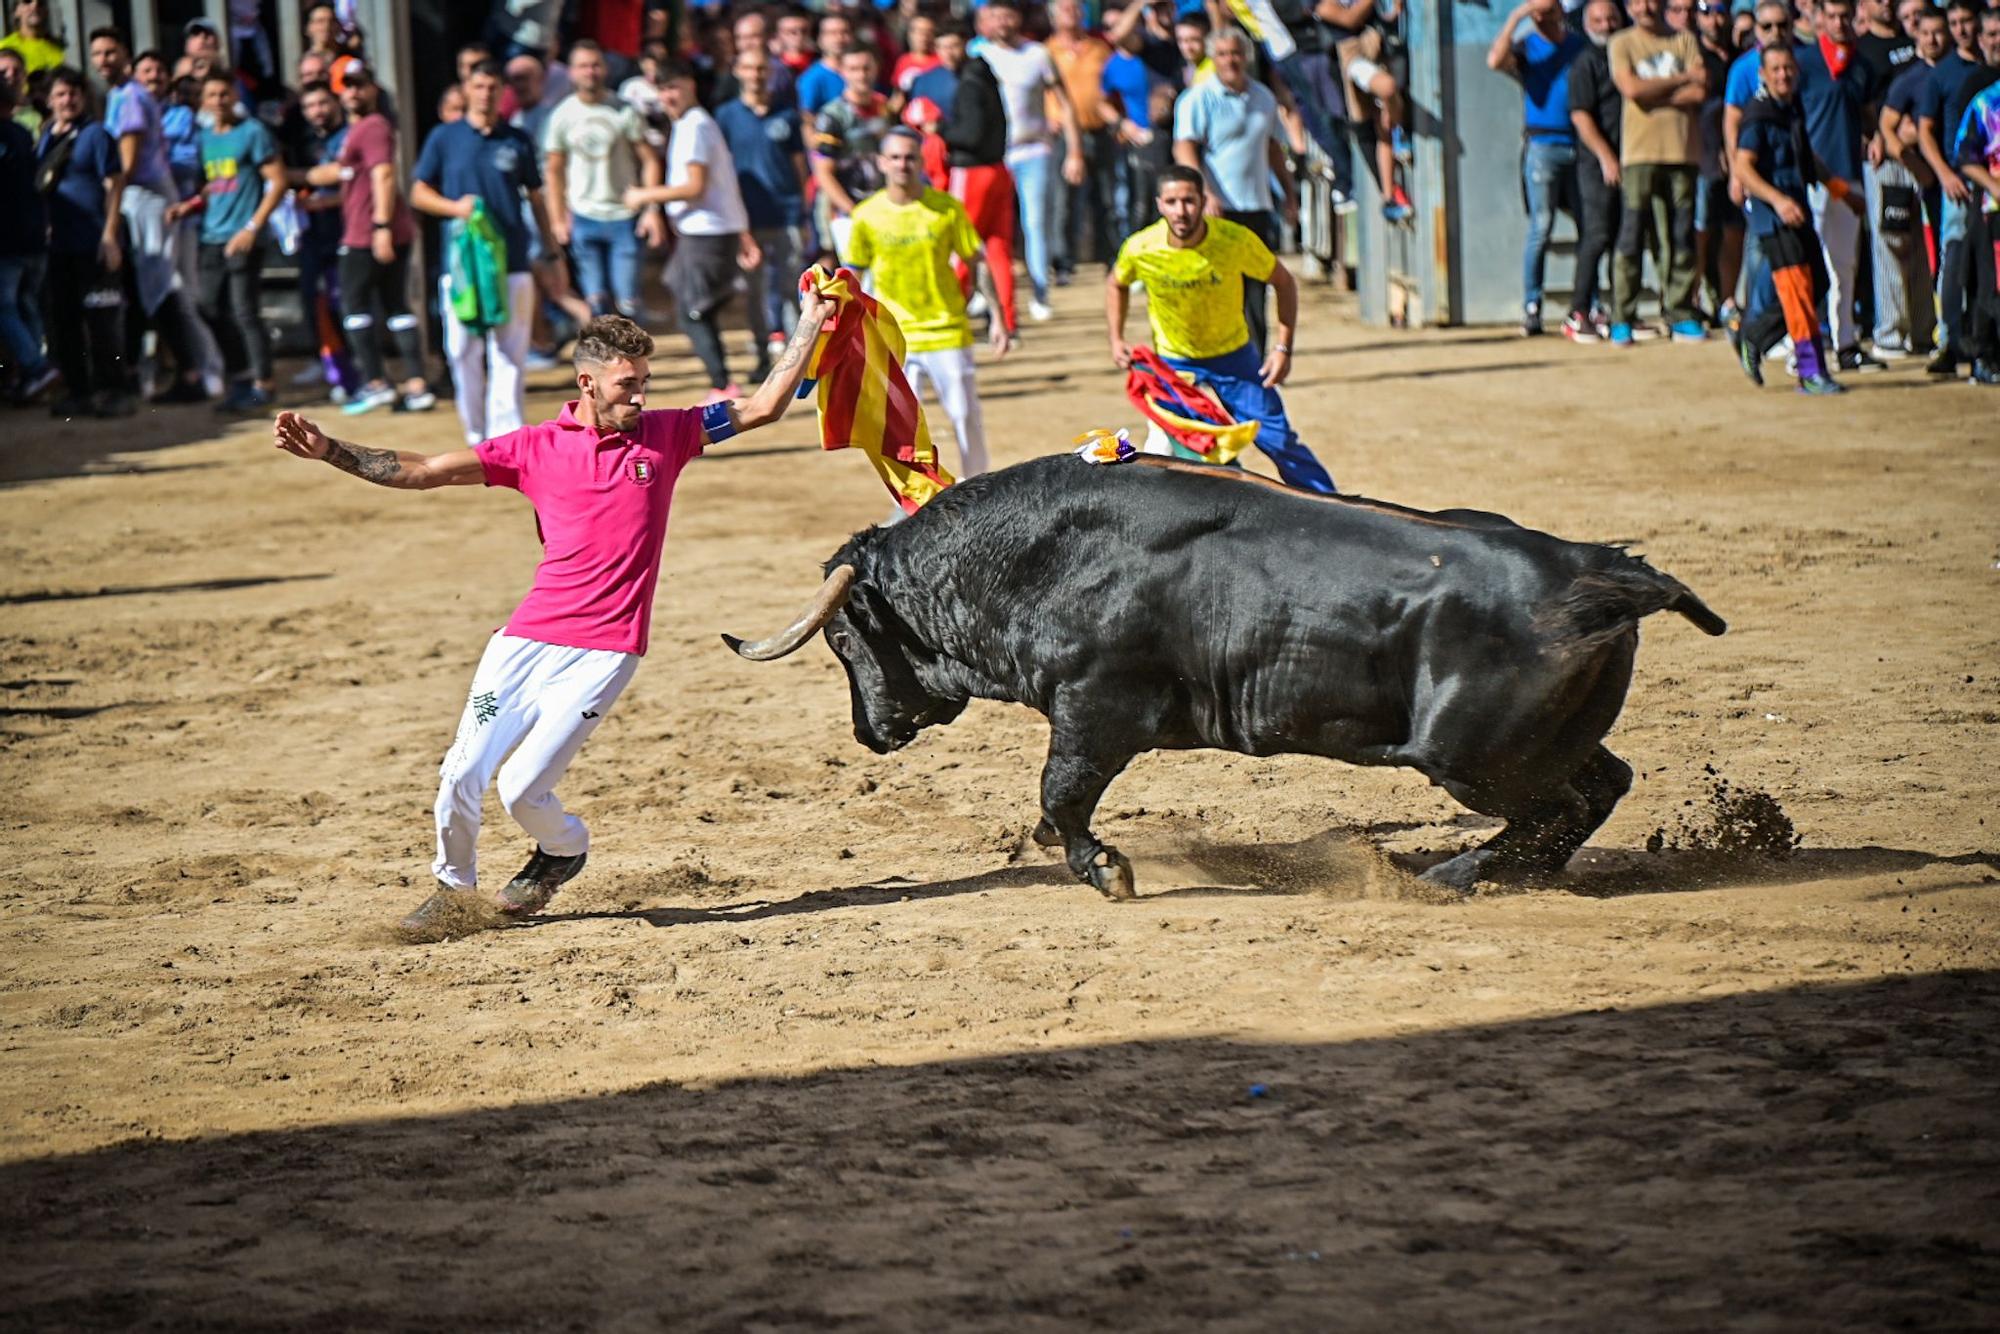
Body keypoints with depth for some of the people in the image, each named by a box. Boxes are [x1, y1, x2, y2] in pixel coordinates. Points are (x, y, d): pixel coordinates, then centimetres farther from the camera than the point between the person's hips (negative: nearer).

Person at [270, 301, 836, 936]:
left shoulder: (665, 435, 7)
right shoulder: (535, 448, 5)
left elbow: (762, 408, 9)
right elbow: (420, 472, 3)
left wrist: (810, 325, 4)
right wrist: (329, 451, -7)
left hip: (602, 655, -2)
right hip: (526, 639, 2)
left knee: (523, 788, -11)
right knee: (461, 776, -4)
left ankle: (564, 853, 22)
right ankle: (453, 887, 23)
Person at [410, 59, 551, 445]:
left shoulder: (518, 141, 10)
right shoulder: (444, 138, 8)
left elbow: (536, 199, 15)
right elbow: (418, 193, 10)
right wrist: (454, 207, -10)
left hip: (513, 264, 0)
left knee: (509, 355, -5)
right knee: (465, 353, 2)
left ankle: (506, 435, -8)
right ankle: (477, 435, 11)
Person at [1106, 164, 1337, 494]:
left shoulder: (1236, 241, -25)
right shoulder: (1140, 250, -21)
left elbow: (1283, 282, -8)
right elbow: (1116, 283, 4)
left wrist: (1283, 347, -14)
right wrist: (1116, 341, -5)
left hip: (1233, 354, -1)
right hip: (1172, 360, 1)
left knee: (1277, 438, -2)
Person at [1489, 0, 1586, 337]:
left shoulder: (1580, 44, 13)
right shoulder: (1527, 47, 5)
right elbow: (1495, 60, -16)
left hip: (1580, 146, 3)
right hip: (1542, 147, -3)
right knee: (1540, 229, -6)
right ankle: (1531, 308, -4)